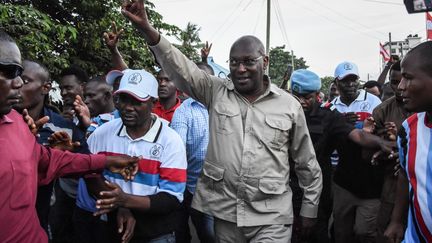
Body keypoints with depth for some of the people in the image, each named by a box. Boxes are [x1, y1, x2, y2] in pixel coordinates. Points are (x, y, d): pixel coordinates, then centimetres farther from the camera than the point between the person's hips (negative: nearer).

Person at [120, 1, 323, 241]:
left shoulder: (289, 105, -2)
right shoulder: (216, 92, 1)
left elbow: (307, 163, 6)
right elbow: (180, 66, -13)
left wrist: (310, 209, 10)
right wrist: (147, 29, -26)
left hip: (271, 216, -1)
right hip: (224, 210, 2)